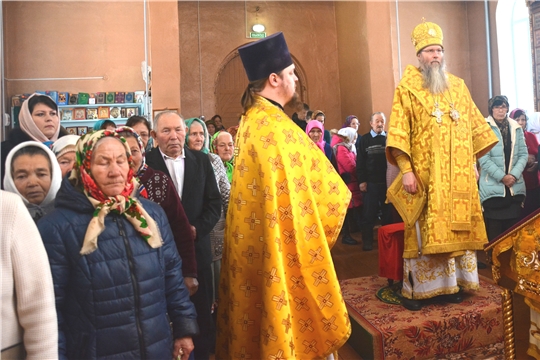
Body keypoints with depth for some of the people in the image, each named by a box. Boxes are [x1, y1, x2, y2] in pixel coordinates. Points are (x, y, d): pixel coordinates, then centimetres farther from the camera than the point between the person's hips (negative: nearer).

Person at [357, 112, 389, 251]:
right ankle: (367, 241, 10)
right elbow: (360, 162, 0)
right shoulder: (365, 139, 4)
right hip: (370, 182, -2)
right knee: (369, 213, 1)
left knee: (388, 212, 7)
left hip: (387, 181, 2)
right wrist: (361, 180, -7)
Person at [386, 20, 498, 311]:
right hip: (425, 176, -5)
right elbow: (398, 131, -9)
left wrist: (475, 160, 12)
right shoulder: (407, 88, -1)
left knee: (456, 229, 8)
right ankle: (414, 290, 8)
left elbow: (474, 124, 19)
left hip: (459, 175, 5)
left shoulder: (458, 86, 14)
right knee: (424, 232, -2)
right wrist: (405, 170, -17)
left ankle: (449, 284, 21)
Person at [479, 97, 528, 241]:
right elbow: (483, 158, -12)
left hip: (515, 188, 5)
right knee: (494, 232, 1)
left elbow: (523, 154, 6)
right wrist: (502, 177, -14)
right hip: (493, 188, -4)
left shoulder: (516, 128, 9)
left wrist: (514, 175, -9)